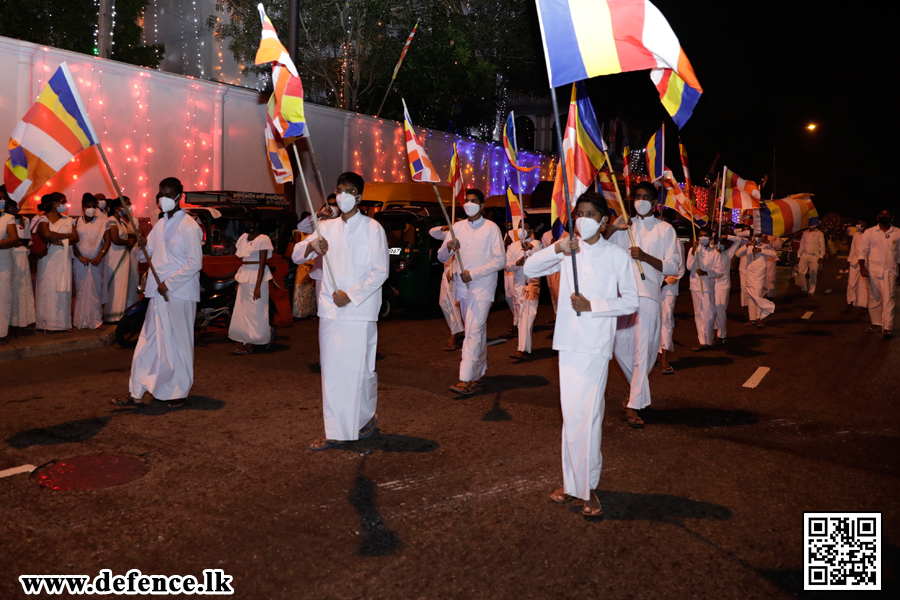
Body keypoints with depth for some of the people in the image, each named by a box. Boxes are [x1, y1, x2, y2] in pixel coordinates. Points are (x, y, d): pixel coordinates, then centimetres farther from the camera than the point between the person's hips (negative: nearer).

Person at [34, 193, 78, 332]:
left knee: (63, 290, 1)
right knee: (48, 289, -5)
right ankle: (48, 323, -1)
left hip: (64, 260, 4)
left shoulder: (67, 220, 15)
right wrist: (66, 236, -6)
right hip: (49, 259, -4)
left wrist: (61, 241, -13)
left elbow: (76, 238, 3)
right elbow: (47, 235, -18)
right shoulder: (43, 219, 1)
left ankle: (62, 322, 4)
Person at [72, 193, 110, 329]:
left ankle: (96, 319, 9)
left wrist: (100, 257, -10)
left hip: (96, 262, 0)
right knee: (81, 291, 2)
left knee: (96, 290, 1)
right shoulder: (77, 222, 4)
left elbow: (107, 241, 0)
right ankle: (81, 320, 8)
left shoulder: (101, 221, 4)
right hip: (81, 261, 0)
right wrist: (80, 256, -10)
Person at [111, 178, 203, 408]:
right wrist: (142, 246, -6)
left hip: (180, 294, -7)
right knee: (148, 343, 9)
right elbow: (145, 257, 17)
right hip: (158, 293, 7)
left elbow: (195, 263, -15)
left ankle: (178, 393, 16)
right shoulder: (160, 225, 14)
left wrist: (168, 283, -15)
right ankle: (136, 393, 14)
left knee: (178, 344, 3)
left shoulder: (189, 227, -10)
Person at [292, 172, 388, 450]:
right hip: (330, 310, 4)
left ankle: (367, 417, 23)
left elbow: (380, 271, -6)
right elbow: (296, 256, 9)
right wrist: (310, 245, -14)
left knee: (360, 369, -1)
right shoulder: (326, 227, 13)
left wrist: (351, 296, -14)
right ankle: (335, 431, 15)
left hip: (360, 310, -4)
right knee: (331, 370, 5)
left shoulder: (372, 228, -1)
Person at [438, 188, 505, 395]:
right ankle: (479, 372, 23)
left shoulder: (491, 228, 0)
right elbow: (441, 257, 8)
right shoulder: (457, 227, 13)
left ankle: (466, 379, -20)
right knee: (477, 330, 13)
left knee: (474, 331, -14)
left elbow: (500, 260, -6)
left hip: (482, 286, -5)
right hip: (462, 286, 5)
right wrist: (449, 248, -16)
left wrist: (473, 274, -14)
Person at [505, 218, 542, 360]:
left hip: (532, 282, -4)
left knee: (527, 316, -15)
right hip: (518, 284, 4)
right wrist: (516, 264, -12)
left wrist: (531, 250, -22)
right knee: (522, 316, 6)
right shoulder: (513, 246, 12)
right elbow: (507, 267, 7)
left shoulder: (536, 244, 3)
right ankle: (527, 348, 15)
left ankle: (522, 349, -22)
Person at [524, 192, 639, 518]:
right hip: (569, 341, 3)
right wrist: (557, 249, -14)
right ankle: (571, 481, 19)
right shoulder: (567, 250, 10)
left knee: (586, 416, -7)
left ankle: (588, 487, 4)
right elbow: (529, 268, 1)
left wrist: (592, 305, -11)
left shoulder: (617, 255, 2)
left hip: (596, 344, -3)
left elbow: (631, 302, 1)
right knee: (571, 415, 8)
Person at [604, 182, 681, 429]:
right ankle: (639, 389, 30)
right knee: (621, 346, 5)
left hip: (648, 294, -3)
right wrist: (612, 228, -7)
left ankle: (634, 405, -4)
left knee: (643, 349, -9)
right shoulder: (624, 226, 18)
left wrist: (645, 256, -14)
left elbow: (674, 267, 1)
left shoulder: (665, 229, 8)